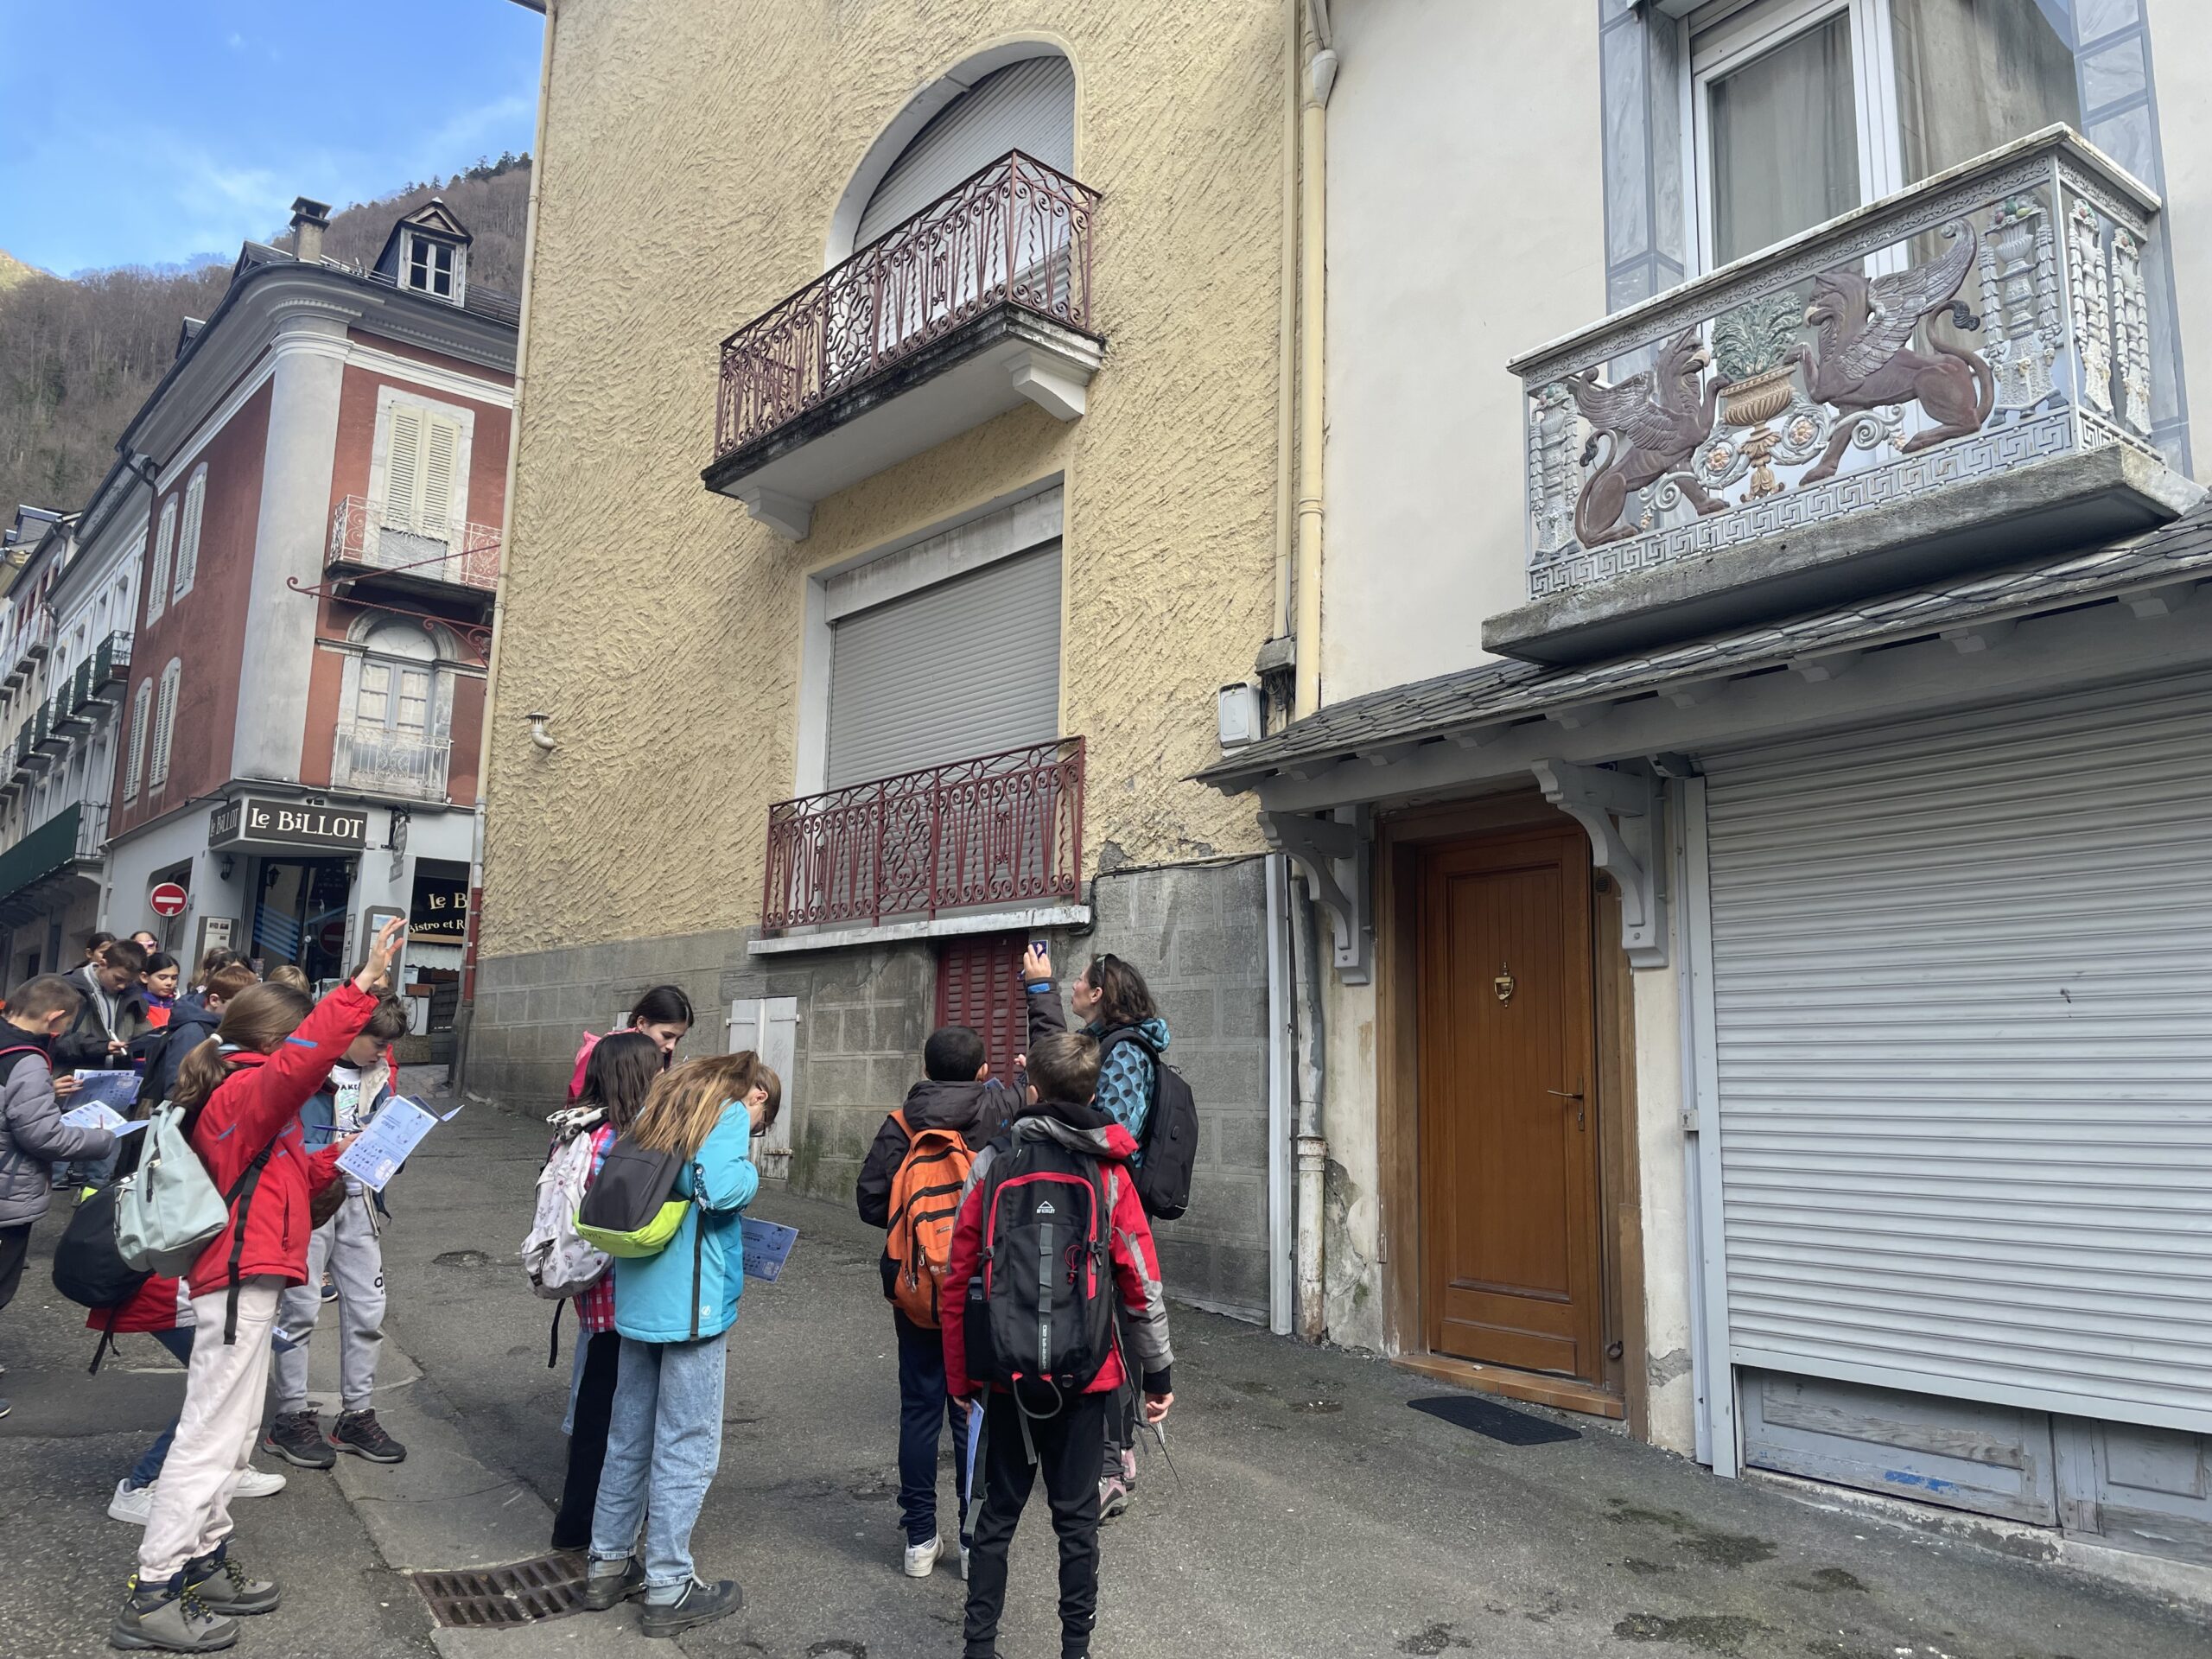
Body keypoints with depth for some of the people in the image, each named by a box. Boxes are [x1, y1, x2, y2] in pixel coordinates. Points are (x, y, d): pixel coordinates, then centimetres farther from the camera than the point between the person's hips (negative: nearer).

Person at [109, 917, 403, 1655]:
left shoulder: (233, 1094, 17)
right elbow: (301, 1061, -38)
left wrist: (332, 1161, 12)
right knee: (211, 1436, -4)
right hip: (240, 1281, -11)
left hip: (238, 1280, 11)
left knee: (232, 1431, 18)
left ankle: (203, 1563, 29)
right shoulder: (246, 1090, -15)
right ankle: (150, 1599, 3)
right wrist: (365, 985, -40)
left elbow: (278, 1179, 25)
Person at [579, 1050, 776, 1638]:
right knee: (686, 1447, 2)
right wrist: (750, 1169, -6)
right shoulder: (729, 1113, -10)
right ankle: (667, 1590, 10)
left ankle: (609, 1565, 30)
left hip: (635, 1298, 8)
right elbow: (721, 1189, -25)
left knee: (630, 1436, 19)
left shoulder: (660, 1103, 14)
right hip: (693, 1303, -8)